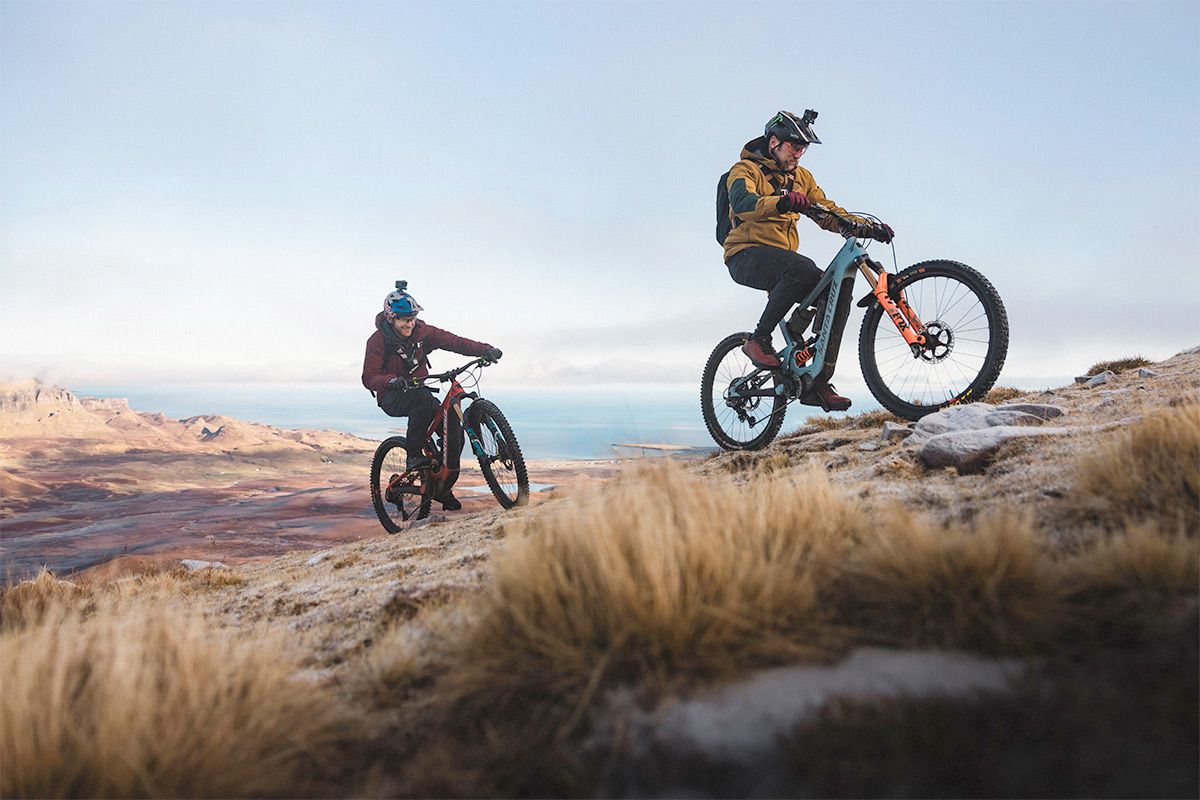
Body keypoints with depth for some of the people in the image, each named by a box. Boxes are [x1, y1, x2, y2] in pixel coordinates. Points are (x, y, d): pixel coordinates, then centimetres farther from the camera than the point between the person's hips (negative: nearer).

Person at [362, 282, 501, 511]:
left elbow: (452, 341, -11)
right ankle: (413, 456, -29)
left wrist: (486, 350, -24)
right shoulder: (378, 341, -12)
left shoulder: (420, 331, -4)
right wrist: (393, 380, -37)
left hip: (418, 393, 4)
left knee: (454, 427, -16)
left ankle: (444, 486, -2)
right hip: (392, 398, -4)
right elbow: (369, 377, -16)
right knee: (423, 398, -38)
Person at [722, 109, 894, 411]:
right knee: (803, 268, -35)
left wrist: (866, 227, -4)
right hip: (747, 256, -7)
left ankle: (816, 382, -7)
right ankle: (759, 339, -23)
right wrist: (781, 202, -44)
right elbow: (742, 203, -24)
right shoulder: (747, 169, -2)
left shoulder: (800, 177, 20)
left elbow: (828, 213, 13)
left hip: (780, 258, 7)